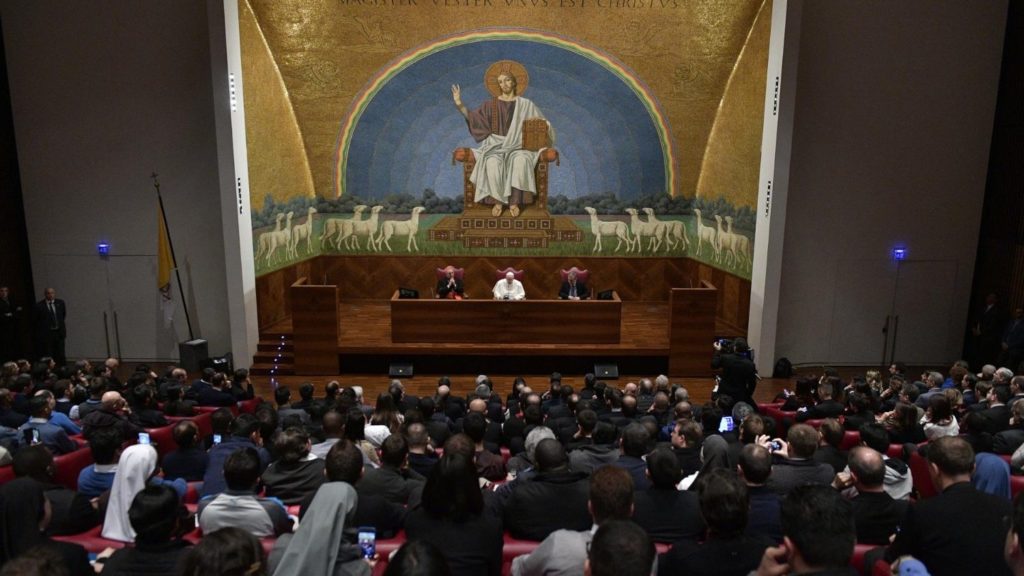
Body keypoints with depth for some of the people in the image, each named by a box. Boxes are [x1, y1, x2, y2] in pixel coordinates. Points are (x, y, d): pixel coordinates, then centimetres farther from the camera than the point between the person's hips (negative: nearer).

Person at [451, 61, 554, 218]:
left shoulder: (525, 105, 11)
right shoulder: (491, 105, 13)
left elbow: (542, 123, 12)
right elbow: (473, 118, 4)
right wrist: (459, 104, -10)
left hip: (517, 146, 0)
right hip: (496, 146, 0)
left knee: (520, 160, -38)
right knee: (493, 162, -37)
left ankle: (514, 202, -33)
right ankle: (497, 201, -27)